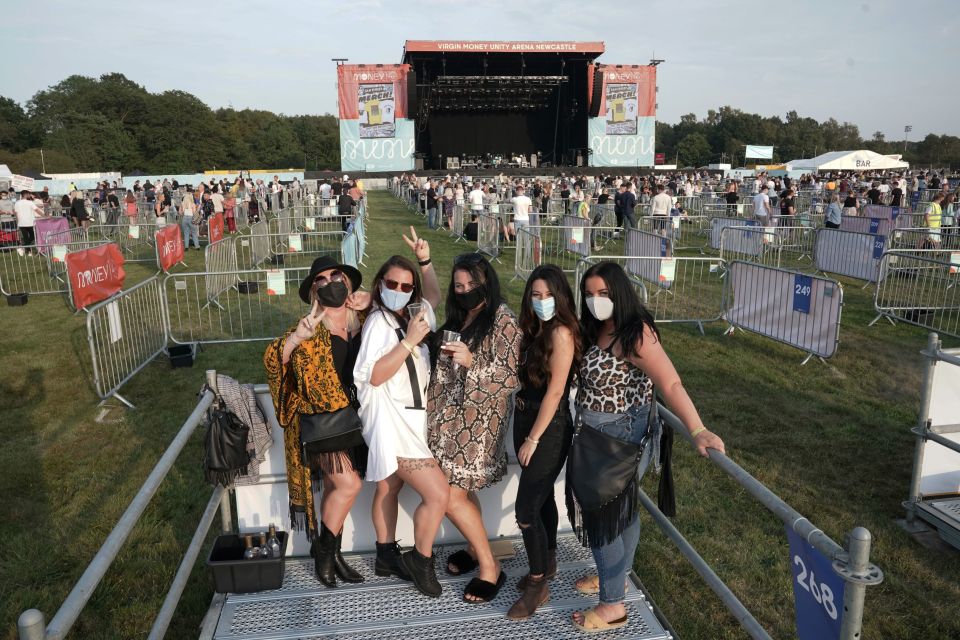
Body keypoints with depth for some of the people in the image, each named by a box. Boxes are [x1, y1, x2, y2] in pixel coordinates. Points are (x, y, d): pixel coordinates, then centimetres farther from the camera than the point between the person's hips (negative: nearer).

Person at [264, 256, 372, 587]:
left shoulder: (361, 318, 0)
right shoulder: (311, 329, -13)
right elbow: (271, 359, -20)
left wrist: (370, 299, -5)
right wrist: (295, 338, -39)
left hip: (351, 418, 5)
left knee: (335, 488, 13)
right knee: (348, 484, -13)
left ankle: (331, 554, 28)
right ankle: (323, 550, 10)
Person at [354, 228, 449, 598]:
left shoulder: (407, 315, 7)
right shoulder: (379, 322, -17)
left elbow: (434, 297, 24)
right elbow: (374, 376, -25)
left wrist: (424, 260, 10)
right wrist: (411, 340, -27)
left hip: (404, 420, 9)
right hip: (391, 422, -9)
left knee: (389, 488, 21)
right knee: (438, 493, -10)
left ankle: (386, 556, 37)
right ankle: (421, 561, 9)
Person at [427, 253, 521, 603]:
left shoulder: (503, 321, -11)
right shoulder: (457, 319, 12)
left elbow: (511, 377, -17)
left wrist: (471, 361, -27)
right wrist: (439, 349, 3)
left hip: (477, 421, -7)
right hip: (451, 416, 7)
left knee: (450, 497, -7)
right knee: (461, 490, 13)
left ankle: (490, 567, 9)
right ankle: (476, 548, 33)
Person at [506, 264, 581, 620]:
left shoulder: (562, 332, -18)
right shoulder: (535, 329, 8)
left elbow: (555, 391, -19)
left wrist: (533, 438, -15)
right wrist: (520, 397, -6)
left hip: (550, 429, -8)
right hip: (526, 420, 8)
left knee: (526, 508, -5)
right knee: (542, 497, 20)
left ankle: (538, 585, 12)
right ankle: (548, 563, 37)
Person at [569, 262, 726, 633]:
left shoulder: (635, 334, -23)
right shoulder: (595, 331, 3)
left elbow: (671, 385, -32)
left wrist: (697, 430, -41)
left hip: (619, 442, -8)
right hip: (597, 439, 8)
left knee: (604, 518, 3)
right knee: (620, 511, 24)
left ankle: (612, 607, 20)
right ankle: (613, 575, 44)